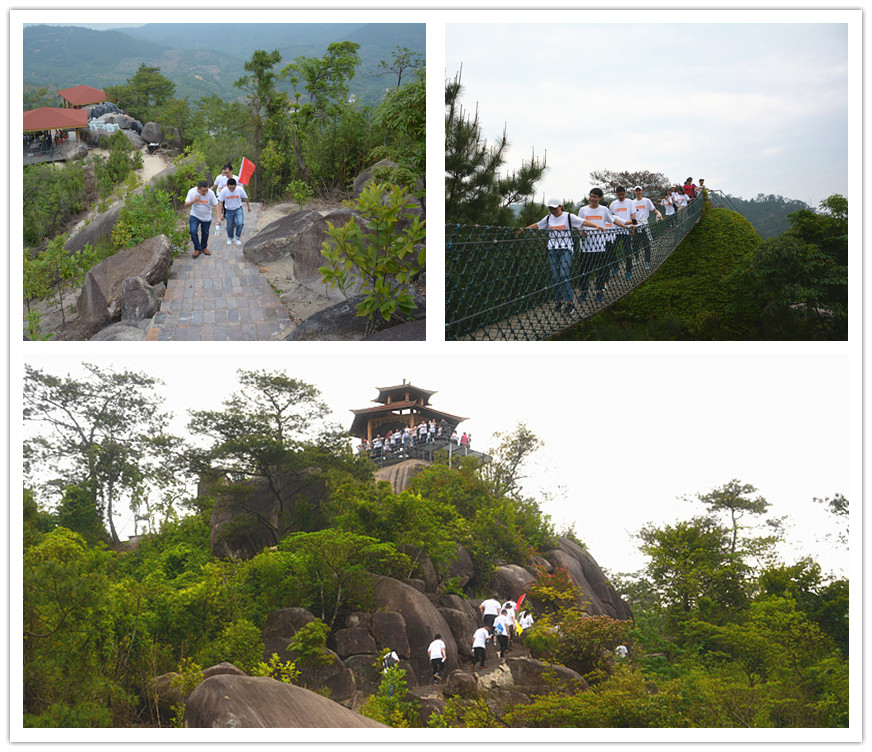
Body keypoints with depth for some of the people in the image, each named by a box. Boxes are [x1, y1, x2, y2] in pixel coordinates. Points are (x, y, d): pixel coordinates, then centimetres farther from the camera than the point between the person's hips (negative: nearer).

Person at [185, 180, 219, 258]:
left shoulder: (210, 193, -23)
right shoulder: (192, 192, -21)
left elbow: (216, 205, -17)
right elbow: (186, 204, -16)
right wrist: (193, 201, -38)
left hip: (206, 217, 0)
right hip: (195, 216, 0)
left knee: (205, 233, 13)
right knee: (193, 231, -16)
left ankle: (204, 247, 39)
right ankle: (197, 249, 0)